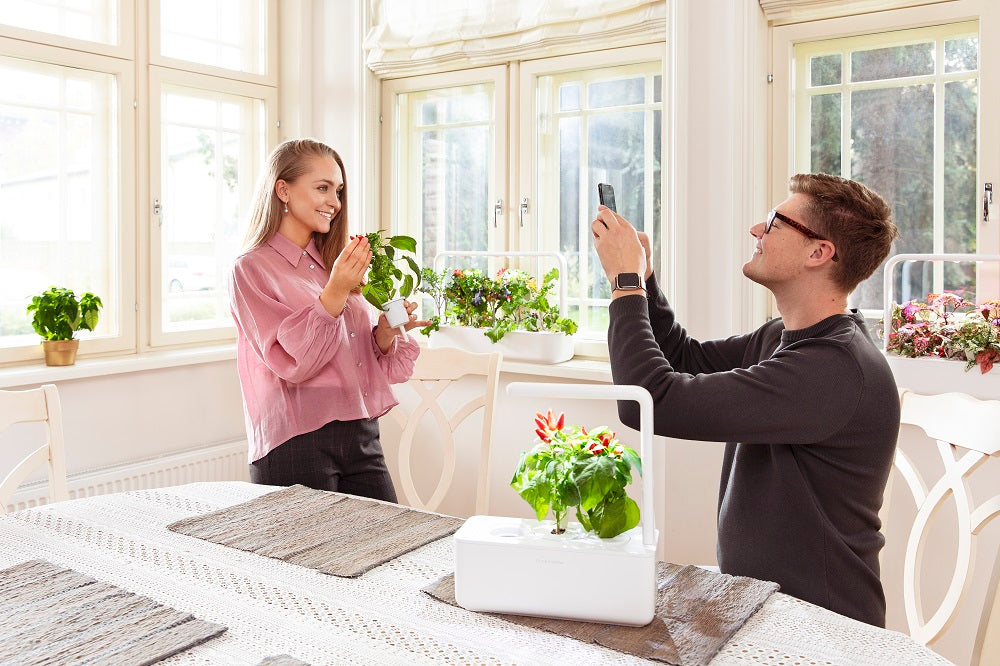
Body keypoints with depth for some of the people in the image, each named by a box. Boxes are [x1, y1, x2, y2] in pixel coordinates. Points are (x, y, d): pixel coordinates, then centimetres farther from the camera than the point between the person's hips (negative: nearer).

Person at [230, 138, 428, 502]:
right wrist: (335, 293, -20)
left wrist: (386, 332, -5)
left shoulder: (334, 264, 14)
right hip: (297, 444, -6)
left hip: (362, 439, 6)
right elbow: (292, 364, -14)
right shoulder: (252, 269, -5)